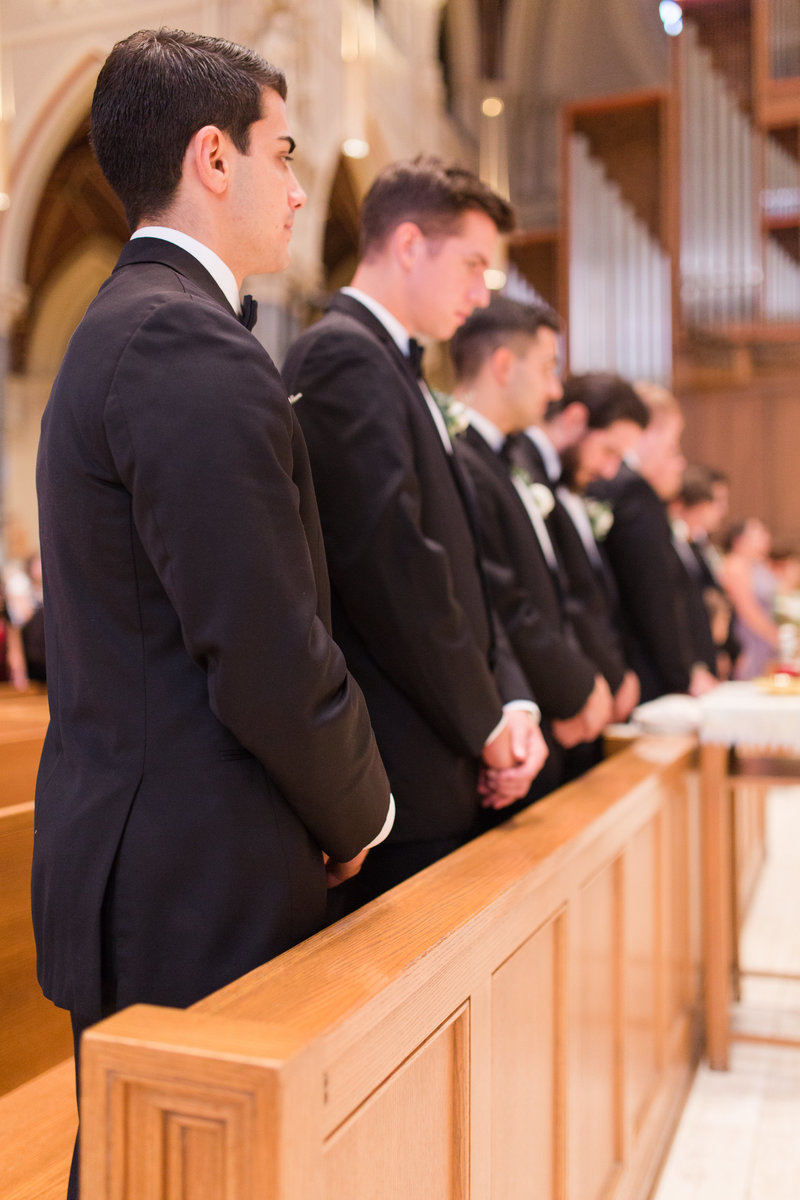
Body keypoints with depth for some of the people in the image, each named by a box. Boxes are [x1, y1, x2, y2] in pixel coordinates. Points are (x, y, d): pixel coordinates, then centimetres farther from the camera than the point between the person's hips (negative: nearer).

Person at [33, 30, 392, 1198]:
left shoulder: (118, 330, 13)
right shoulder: (192, 350, -19)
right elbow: (273, 663, -23)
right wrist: (359, 812, -3)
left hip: (121, 860, 10)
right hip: (196, 891, -10)